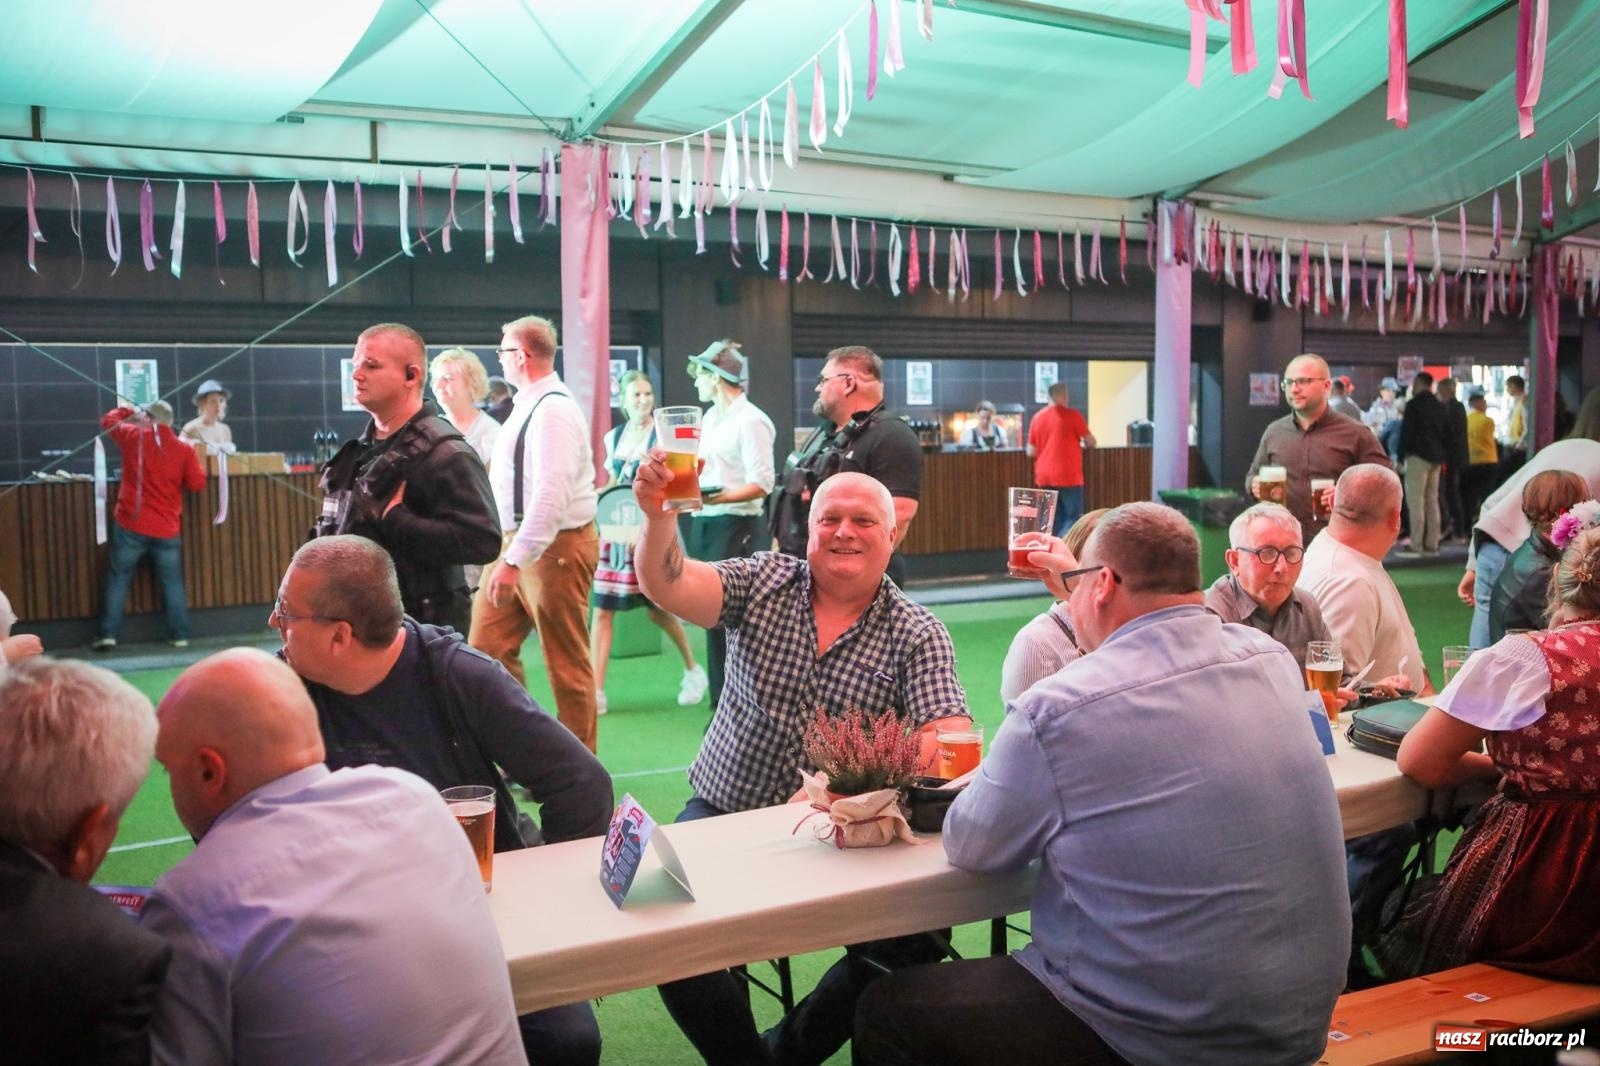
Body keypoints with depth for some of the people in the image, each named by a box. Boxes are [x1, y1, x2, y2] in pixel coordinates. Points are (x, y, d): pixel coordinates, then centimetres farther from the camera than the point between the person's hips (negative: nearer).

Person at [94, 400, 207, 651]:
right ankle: (179, 636, 8)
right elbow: (197, 484, 1)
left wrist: (132, 413, 33)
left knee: (118, 580, 8)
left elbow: (108, 420, 18)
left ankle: (108, 635, 6)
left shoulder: (133, 437, -1)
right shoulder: (184, 449, -1)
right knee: (172, 583, 8)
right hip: (167, 529, 1)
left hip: (131, 525, -1)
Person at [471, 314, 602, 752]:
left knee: (567, 665, 2)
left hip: (554, 547, -9)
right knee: (486, 646, 10)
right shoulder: (528, 405, 13)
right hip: (518, 541, 10)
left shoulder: (553, 410, -17)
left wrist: (514, 561, -28)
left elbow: (551, 496, -26)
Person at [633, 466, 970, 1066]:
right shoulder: (761, 583, 1)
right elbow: (668, 587, -15)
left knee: (914, 937, -22)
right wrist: (658, 517, -37)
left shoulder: (917, 635, -3)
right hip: (725, 815, 1)